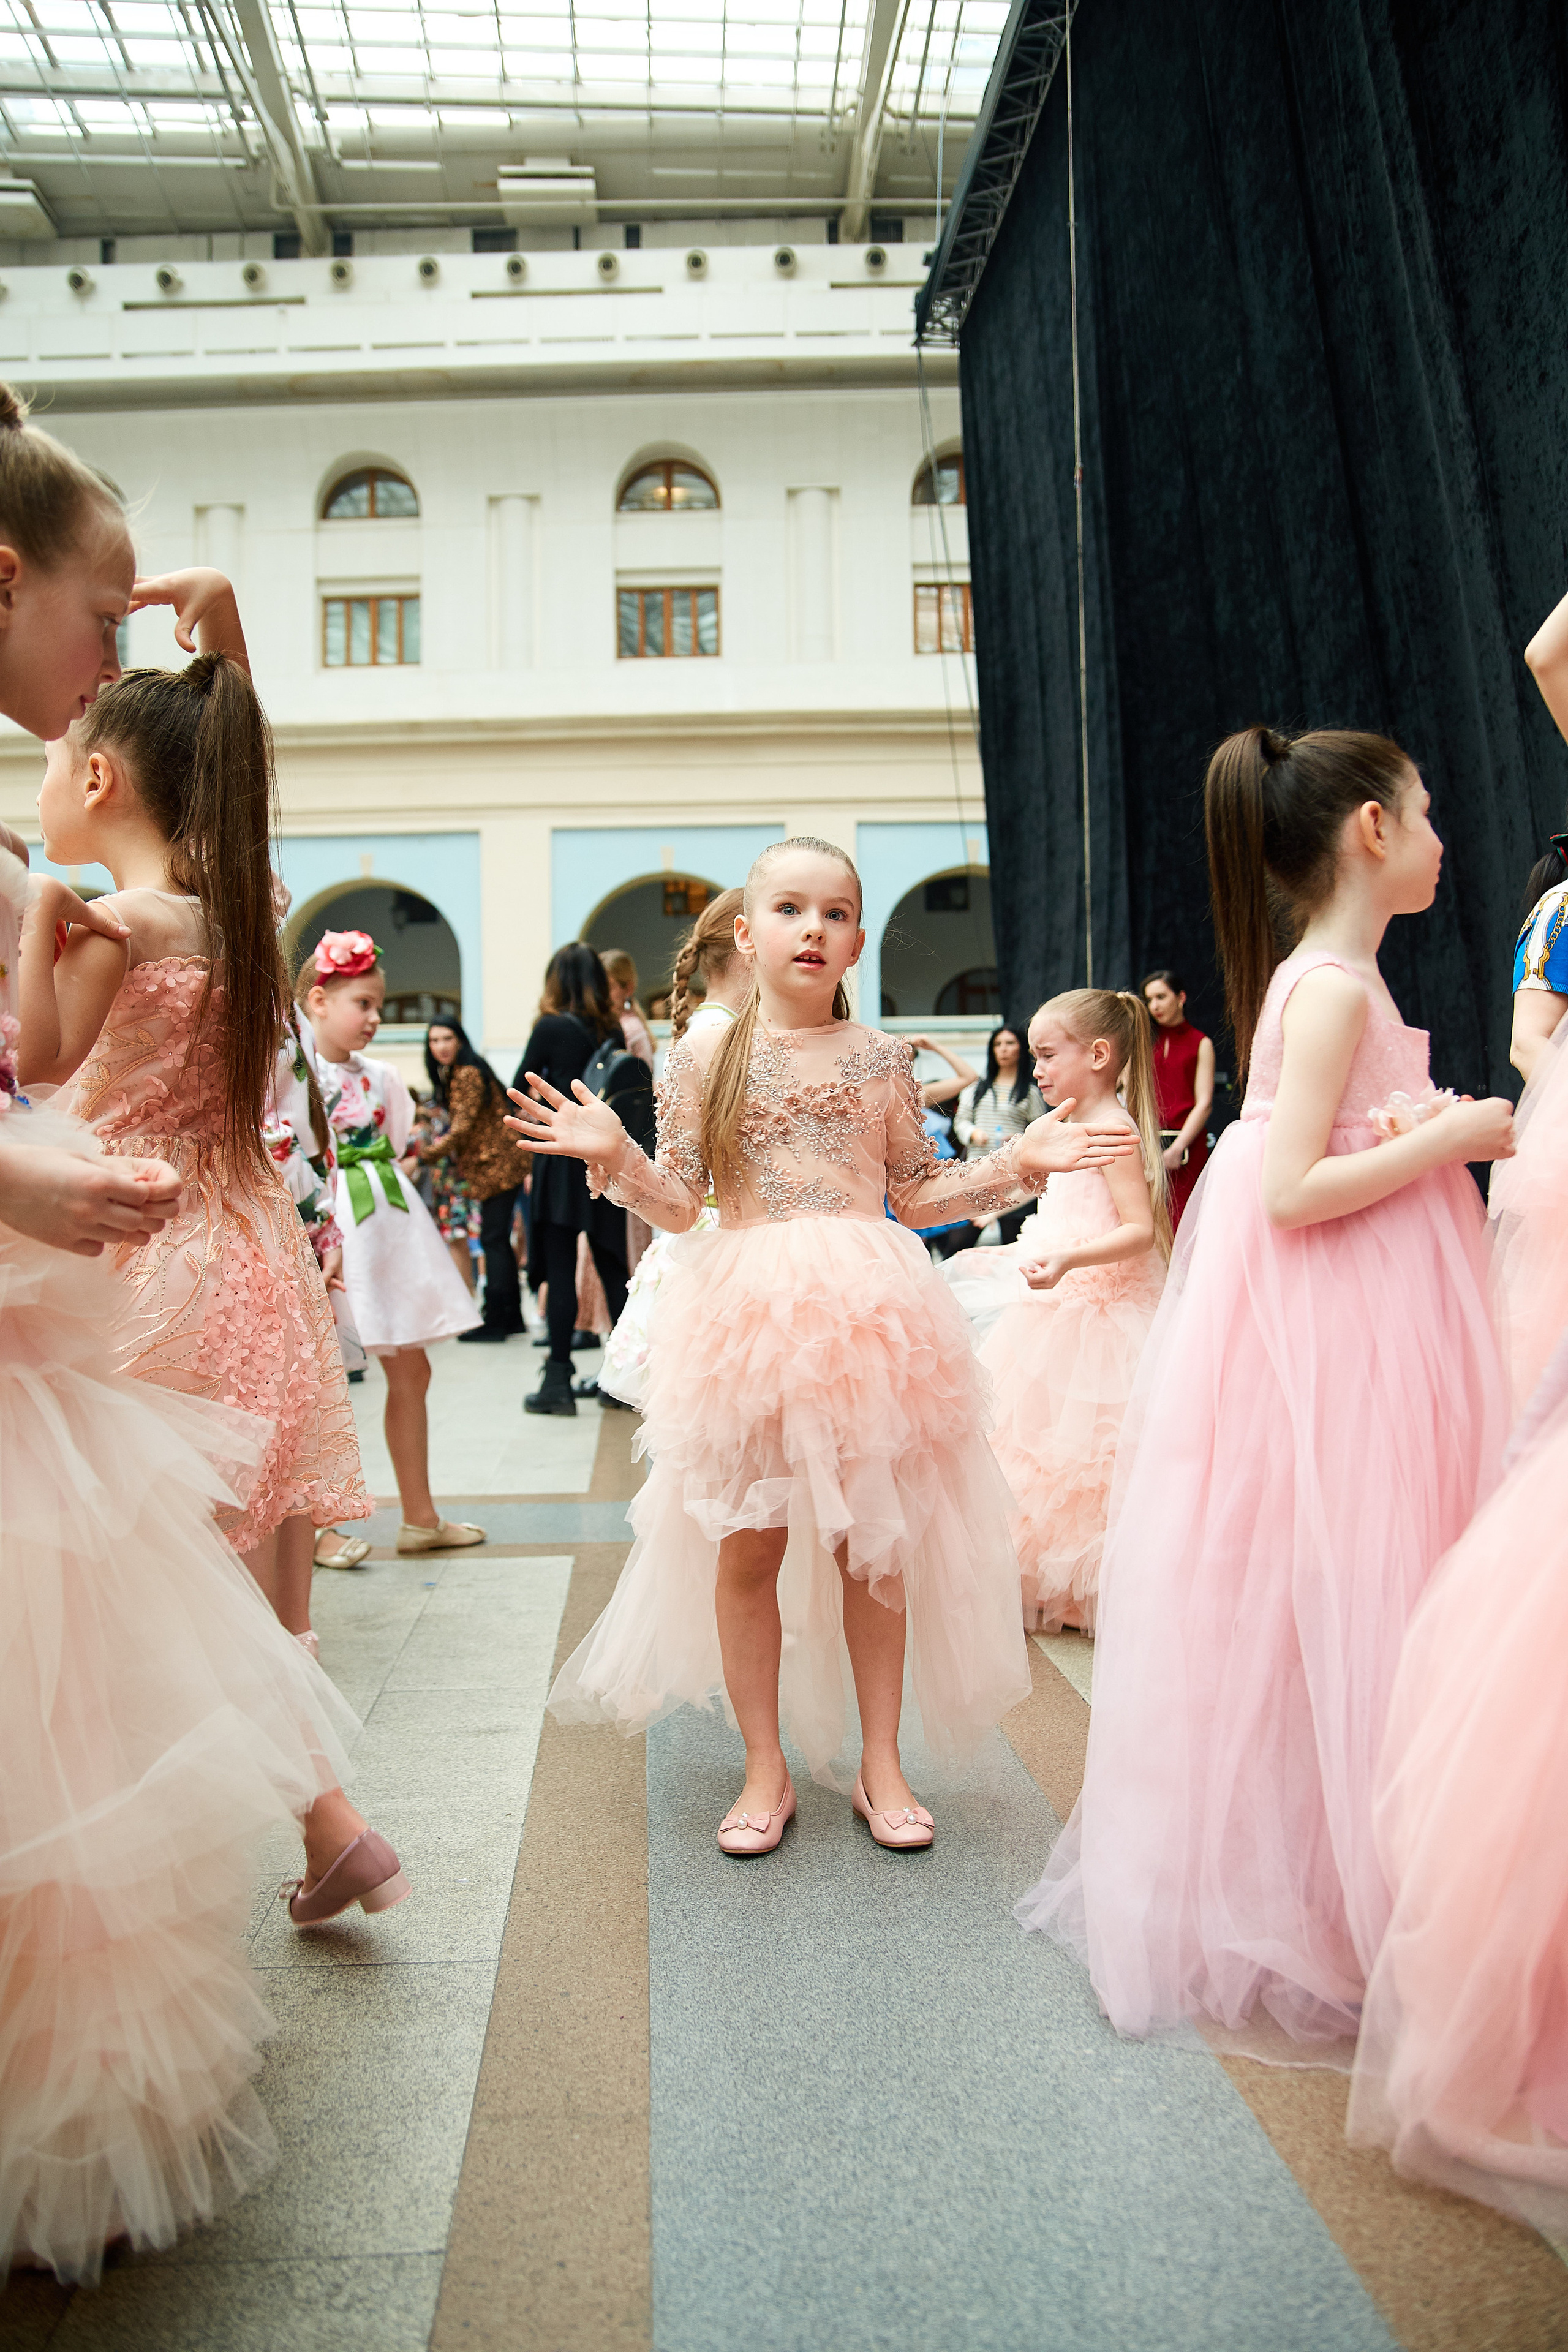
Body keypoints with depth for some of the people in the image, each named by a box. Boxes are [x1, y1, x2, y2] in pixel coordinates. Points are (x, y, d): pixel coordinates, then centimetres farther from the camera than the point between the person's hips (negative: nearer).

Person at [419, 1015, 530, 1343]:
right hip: (494, 1167, 10)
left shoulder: (468, 1074, -14)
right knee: (498, 1240, 11)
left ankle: (494, 1321, -5)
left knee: (494, 1240, -8)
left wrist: (426, 1155, -16)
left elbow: (462, 1129, -18)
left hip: (497, 1165, -10)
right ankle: (512, 1316, 16)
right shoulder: (452, 1075, 17)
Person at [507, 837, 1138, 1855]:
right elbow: (679, 1204, 4)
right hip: (747, 1313, -1)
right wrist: (614, 1154, -12)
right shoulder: (706, 1056, 3)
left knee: (872, 1540, 7)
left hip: (868, 1313, 1)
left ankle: (881, 1762, 24)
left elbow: (915, 1194, 11)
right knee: (748, 1543, 4)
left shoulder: (882, 1056, 6)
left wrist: (1021, 1162, 2)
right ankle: (766, 1768, 22)